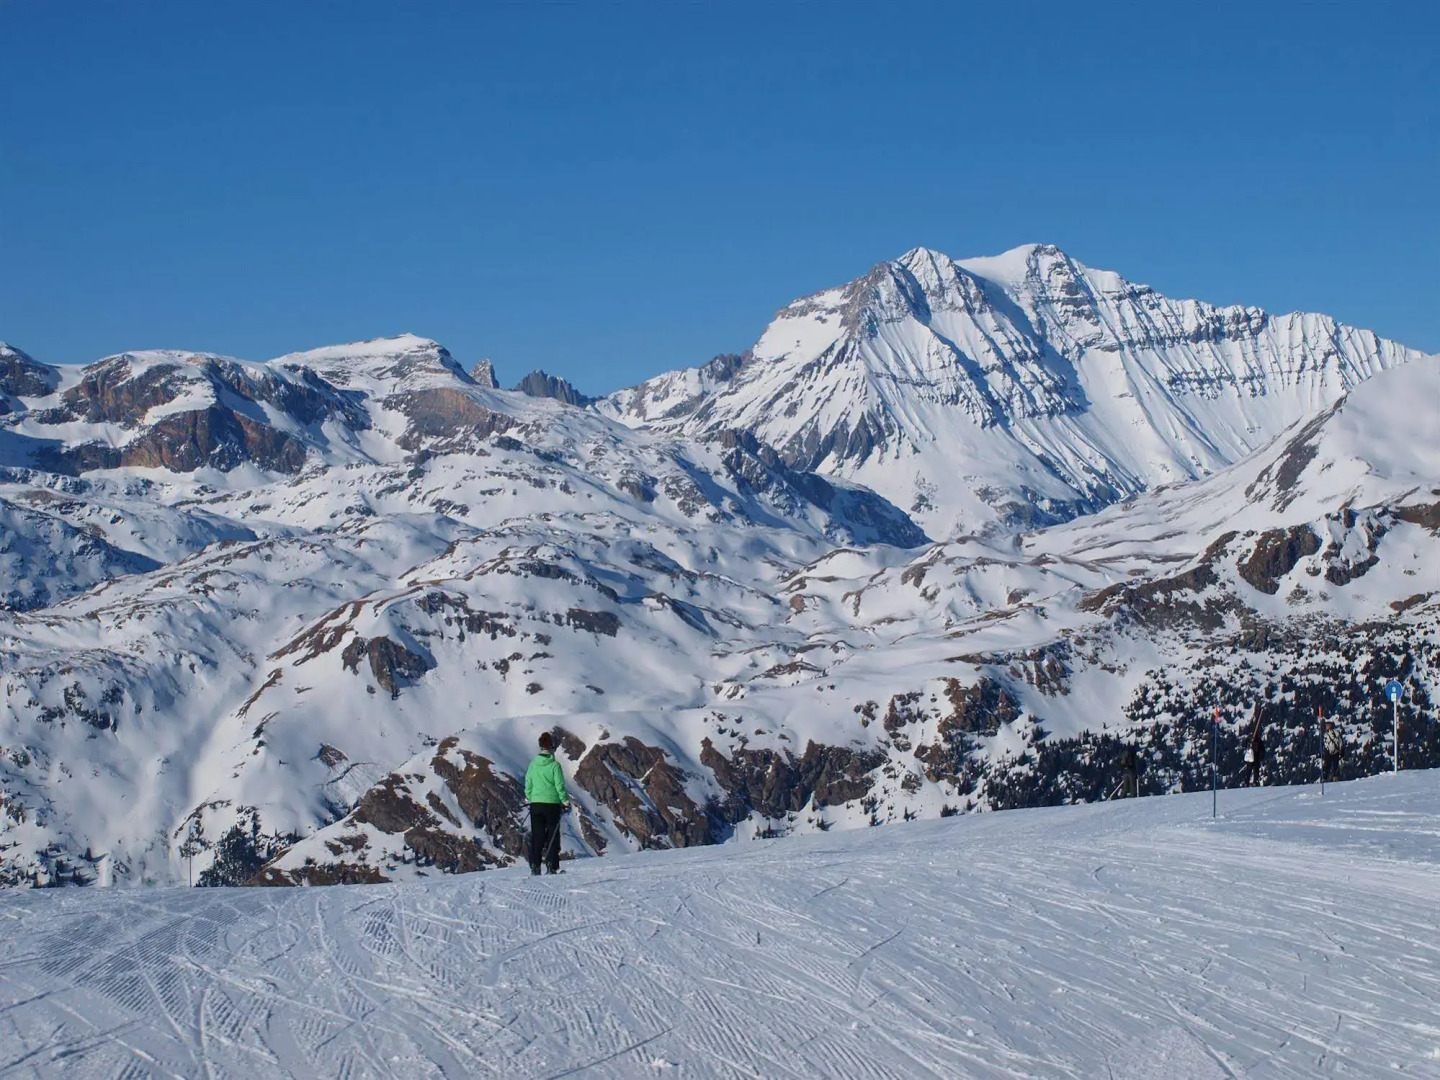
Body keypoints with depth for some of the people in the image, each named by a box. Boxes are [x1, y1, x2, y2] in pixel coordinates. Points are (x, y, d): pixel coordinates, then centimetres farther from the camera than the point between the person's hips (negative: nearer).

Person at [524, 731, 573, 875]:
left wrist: (529, 799, 22)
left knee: (536, 836, 9)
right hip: (552, 804, -4)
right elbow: (560, 786, -10)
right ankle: (552, 866, 0)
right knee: (552, 835, 4)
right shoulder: (554, 765, -11)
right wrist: (566, 803, -1)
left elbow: (528, 784, 8)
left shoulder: (533, 764, 2)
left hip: (536, 804, 4)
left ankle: (535, 866, 6)